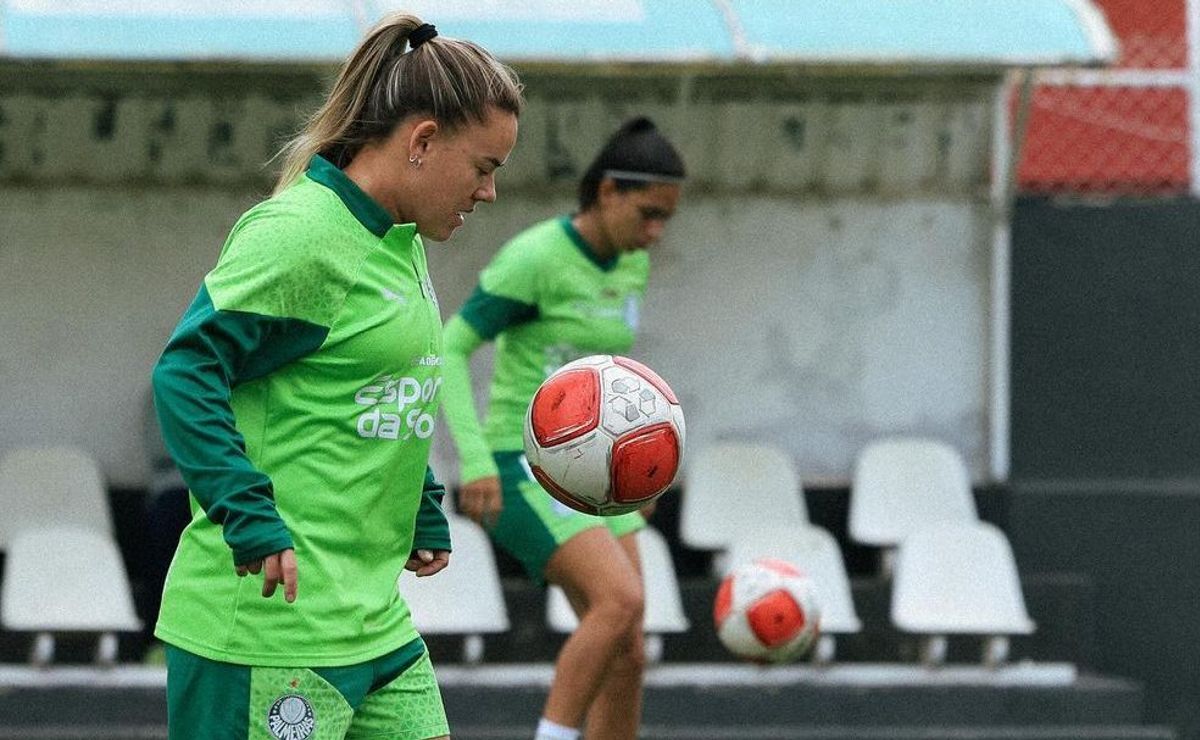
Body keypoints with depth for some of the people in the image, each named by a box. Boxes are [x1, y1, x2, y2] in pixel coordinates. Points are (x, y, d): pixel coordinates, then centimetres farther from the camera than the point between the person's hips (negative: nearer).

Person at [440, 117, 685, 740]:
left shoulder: (630, 264, 8)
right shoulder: (532, 258, -16)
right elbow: (448, 350, -15)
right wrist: (475, 460, -24)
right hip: (524, 471, -8)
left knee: (627, 654, 0)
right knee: (621, 602, -26)